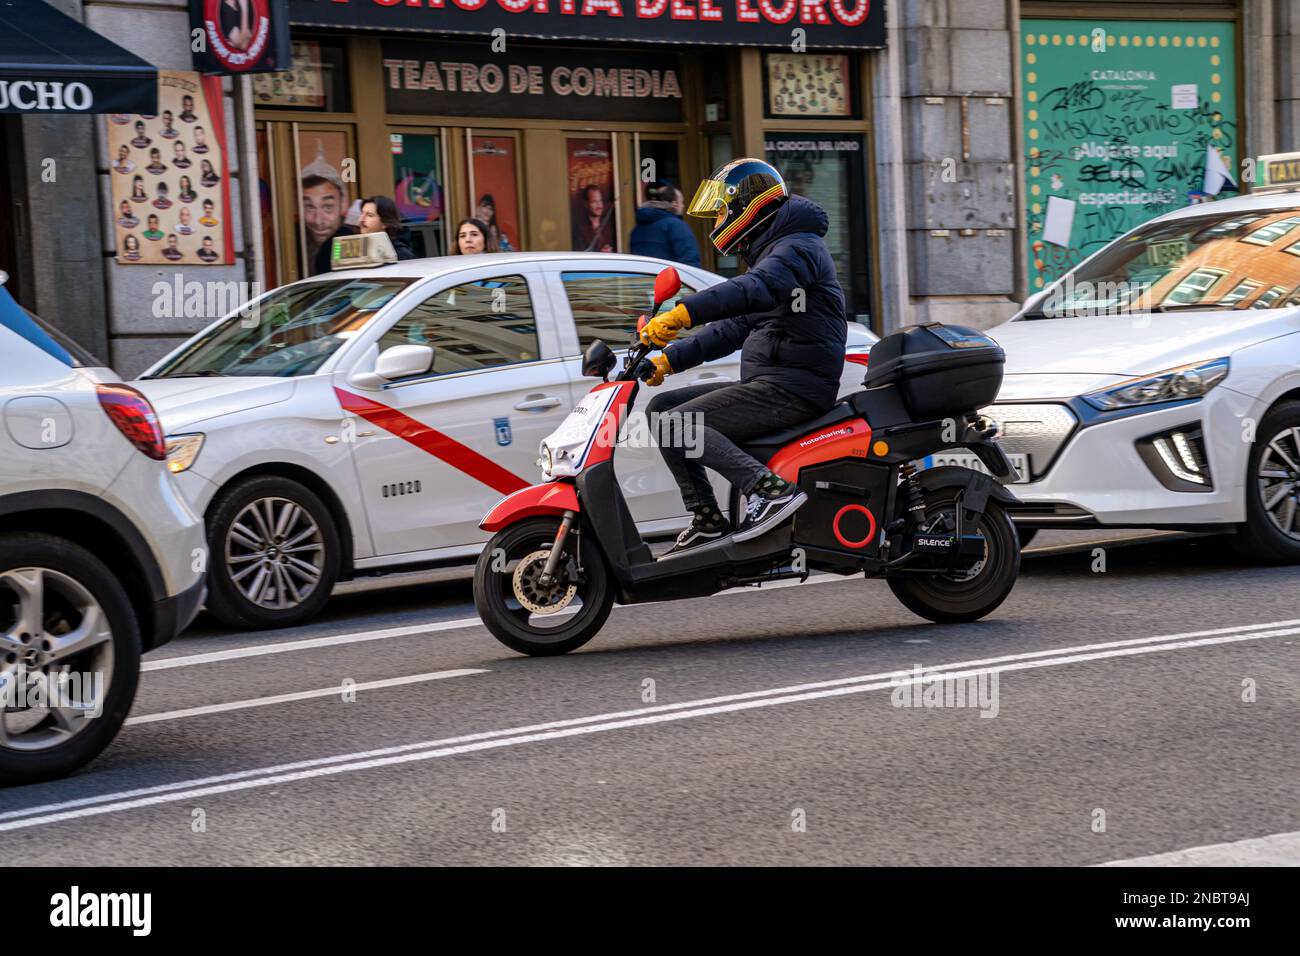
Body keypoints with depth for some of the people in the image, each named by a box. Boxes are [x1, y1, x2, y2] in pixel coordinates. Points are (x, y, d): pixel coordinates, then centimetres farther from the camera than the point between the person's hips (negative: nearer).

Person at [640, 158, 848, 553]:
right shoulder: (768, 254, 24)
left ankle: (770, 487, -26)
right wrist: (669, 360, 16)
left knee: (676, 425, -20)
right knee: (660, 408, 7)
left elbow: (758, 288, -32)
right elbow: (731, 328, 27)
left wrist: (682, 312, -41)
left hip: (794, 385, -10)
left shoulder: (798, 247, -9)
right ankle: (707, 518, 2)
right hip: (767, 383, 10)